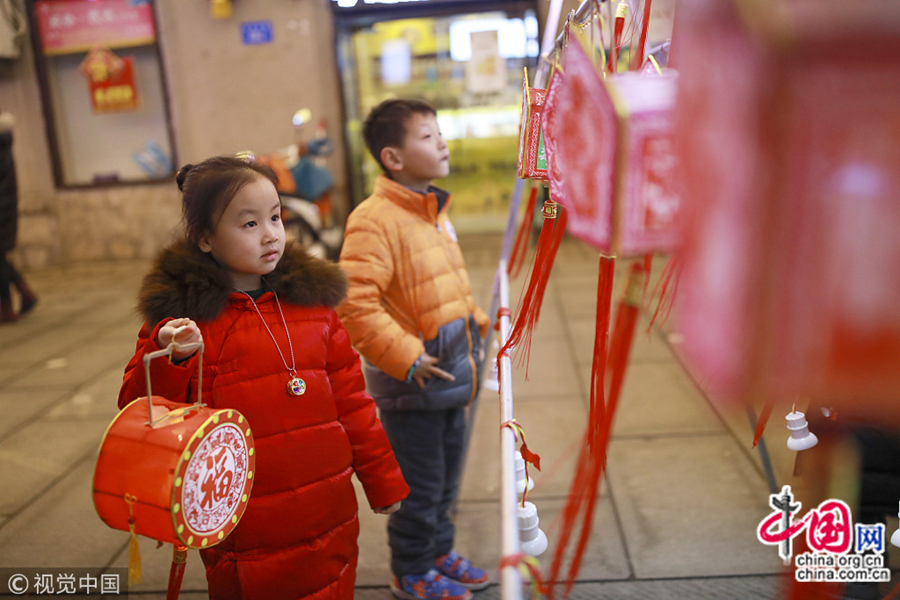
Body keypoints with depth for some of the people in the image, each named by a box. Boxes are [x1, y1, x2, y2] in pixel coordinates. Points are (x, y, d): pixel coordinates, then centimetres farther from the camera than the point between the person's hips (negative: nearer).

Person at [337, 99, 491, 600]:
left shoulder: (435, 211, 10)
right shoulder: (374, 220, -20)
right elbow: (355, 303, -26)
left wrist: (476, 321, 13)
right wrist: (406, 358, -25)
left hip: (451, 376, 9)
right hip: (411, 388, -8)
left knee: (446, 477, 23)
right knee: (419, 485, 9)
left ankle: (439, 553, 44)